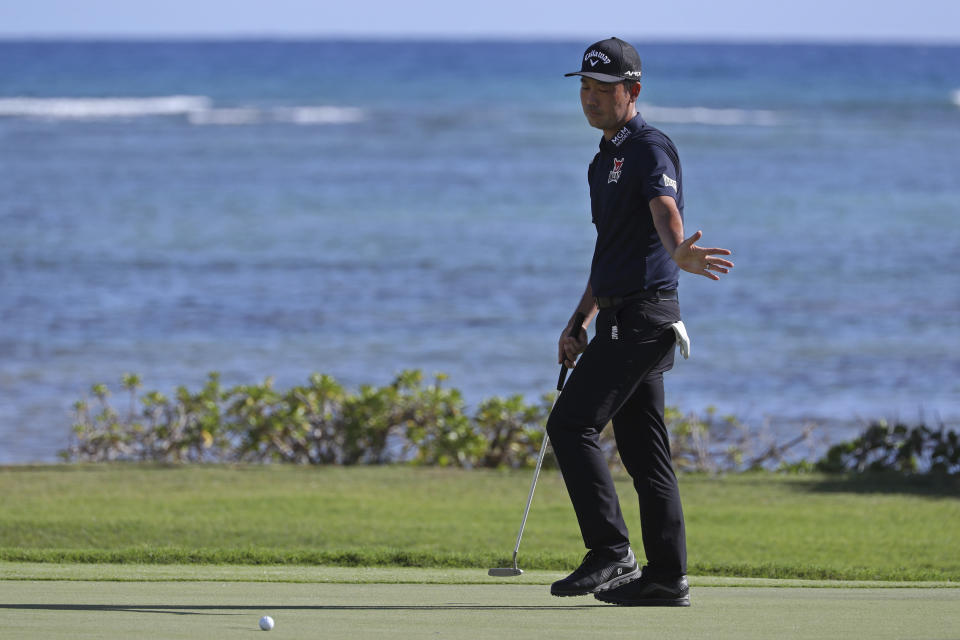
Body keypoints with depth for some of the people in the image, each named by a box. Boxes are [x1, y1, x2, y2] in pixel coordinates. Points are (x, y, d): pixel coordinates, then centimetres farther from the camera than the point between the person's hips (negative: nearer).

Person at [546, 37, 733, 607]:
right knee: (642, 447, 8)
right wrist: (581, 321, 27)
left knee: (572, 423, -14)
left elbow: (665, 212, -30)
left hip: (643, 313, -10)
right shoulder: (605, 159, 20)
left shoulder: (650, 148, -10)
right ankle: (667, 577, 8)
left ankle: (611, 554, -15)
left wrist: (679, 253, -51)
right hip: (623, 315, 10)